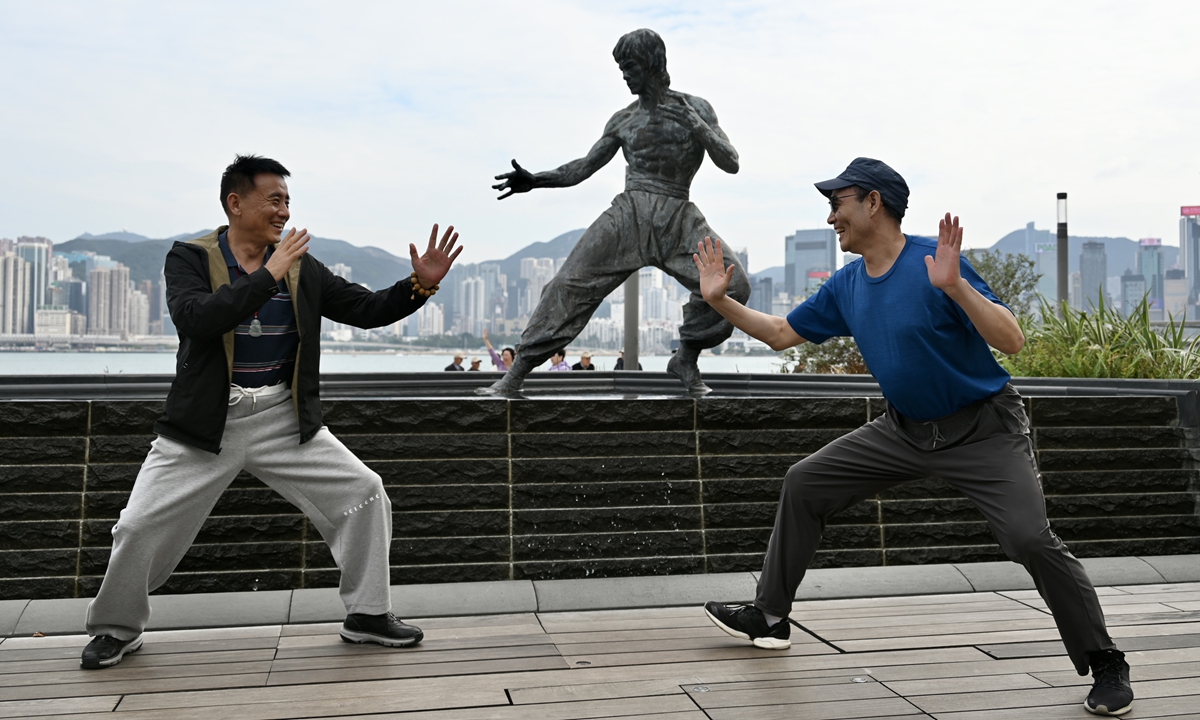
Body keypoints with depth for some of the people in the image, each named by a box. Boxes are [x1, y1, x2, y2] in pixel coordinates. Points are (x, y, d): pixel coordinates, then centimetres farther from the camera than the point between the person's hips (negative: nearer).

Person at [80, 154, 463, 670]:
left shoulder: (302, 269, 5)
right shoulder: (190, 258, -4)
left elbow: (368, 310, 5)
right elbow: (195, 319, -23)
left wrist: (421, 284, -11)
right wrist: (268, 275, -23)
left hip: (284, 420, 3)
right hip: (206, 423, -2)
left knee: (365, 493, -5)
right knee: (140, 526, -2)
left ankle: (367, 615, 11)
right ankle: (116, 628, 27)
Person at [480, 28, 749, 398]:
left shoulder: (695, 108, 7)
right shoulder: (623, 120, 12)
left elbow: (731, 164, 0)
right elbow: (584, 166, 14)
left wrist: (693, 123, -13)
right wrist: (535, 180, -1)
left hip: (677, 219, -1)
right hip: (628, 213, 1)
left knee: (732, 283, -21)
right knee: (570, 283, -13)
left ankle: (686, 360, 1)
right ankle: (514, 377, -11)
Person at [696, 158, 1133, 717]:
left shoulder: (936, 261, -20)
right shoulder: (845, 285, 1)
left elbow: (1011, 341, -26)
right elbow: (780, 334, 12)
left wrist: (954, 287, -40)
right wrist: (721, 300, 2)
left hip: (982, 429, -6)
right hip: (905, 429, 7)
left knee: (1030, 539, -22)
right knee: (803, 484, 3)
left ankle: (1105, 664, 1)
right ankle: (769, 617, 16)